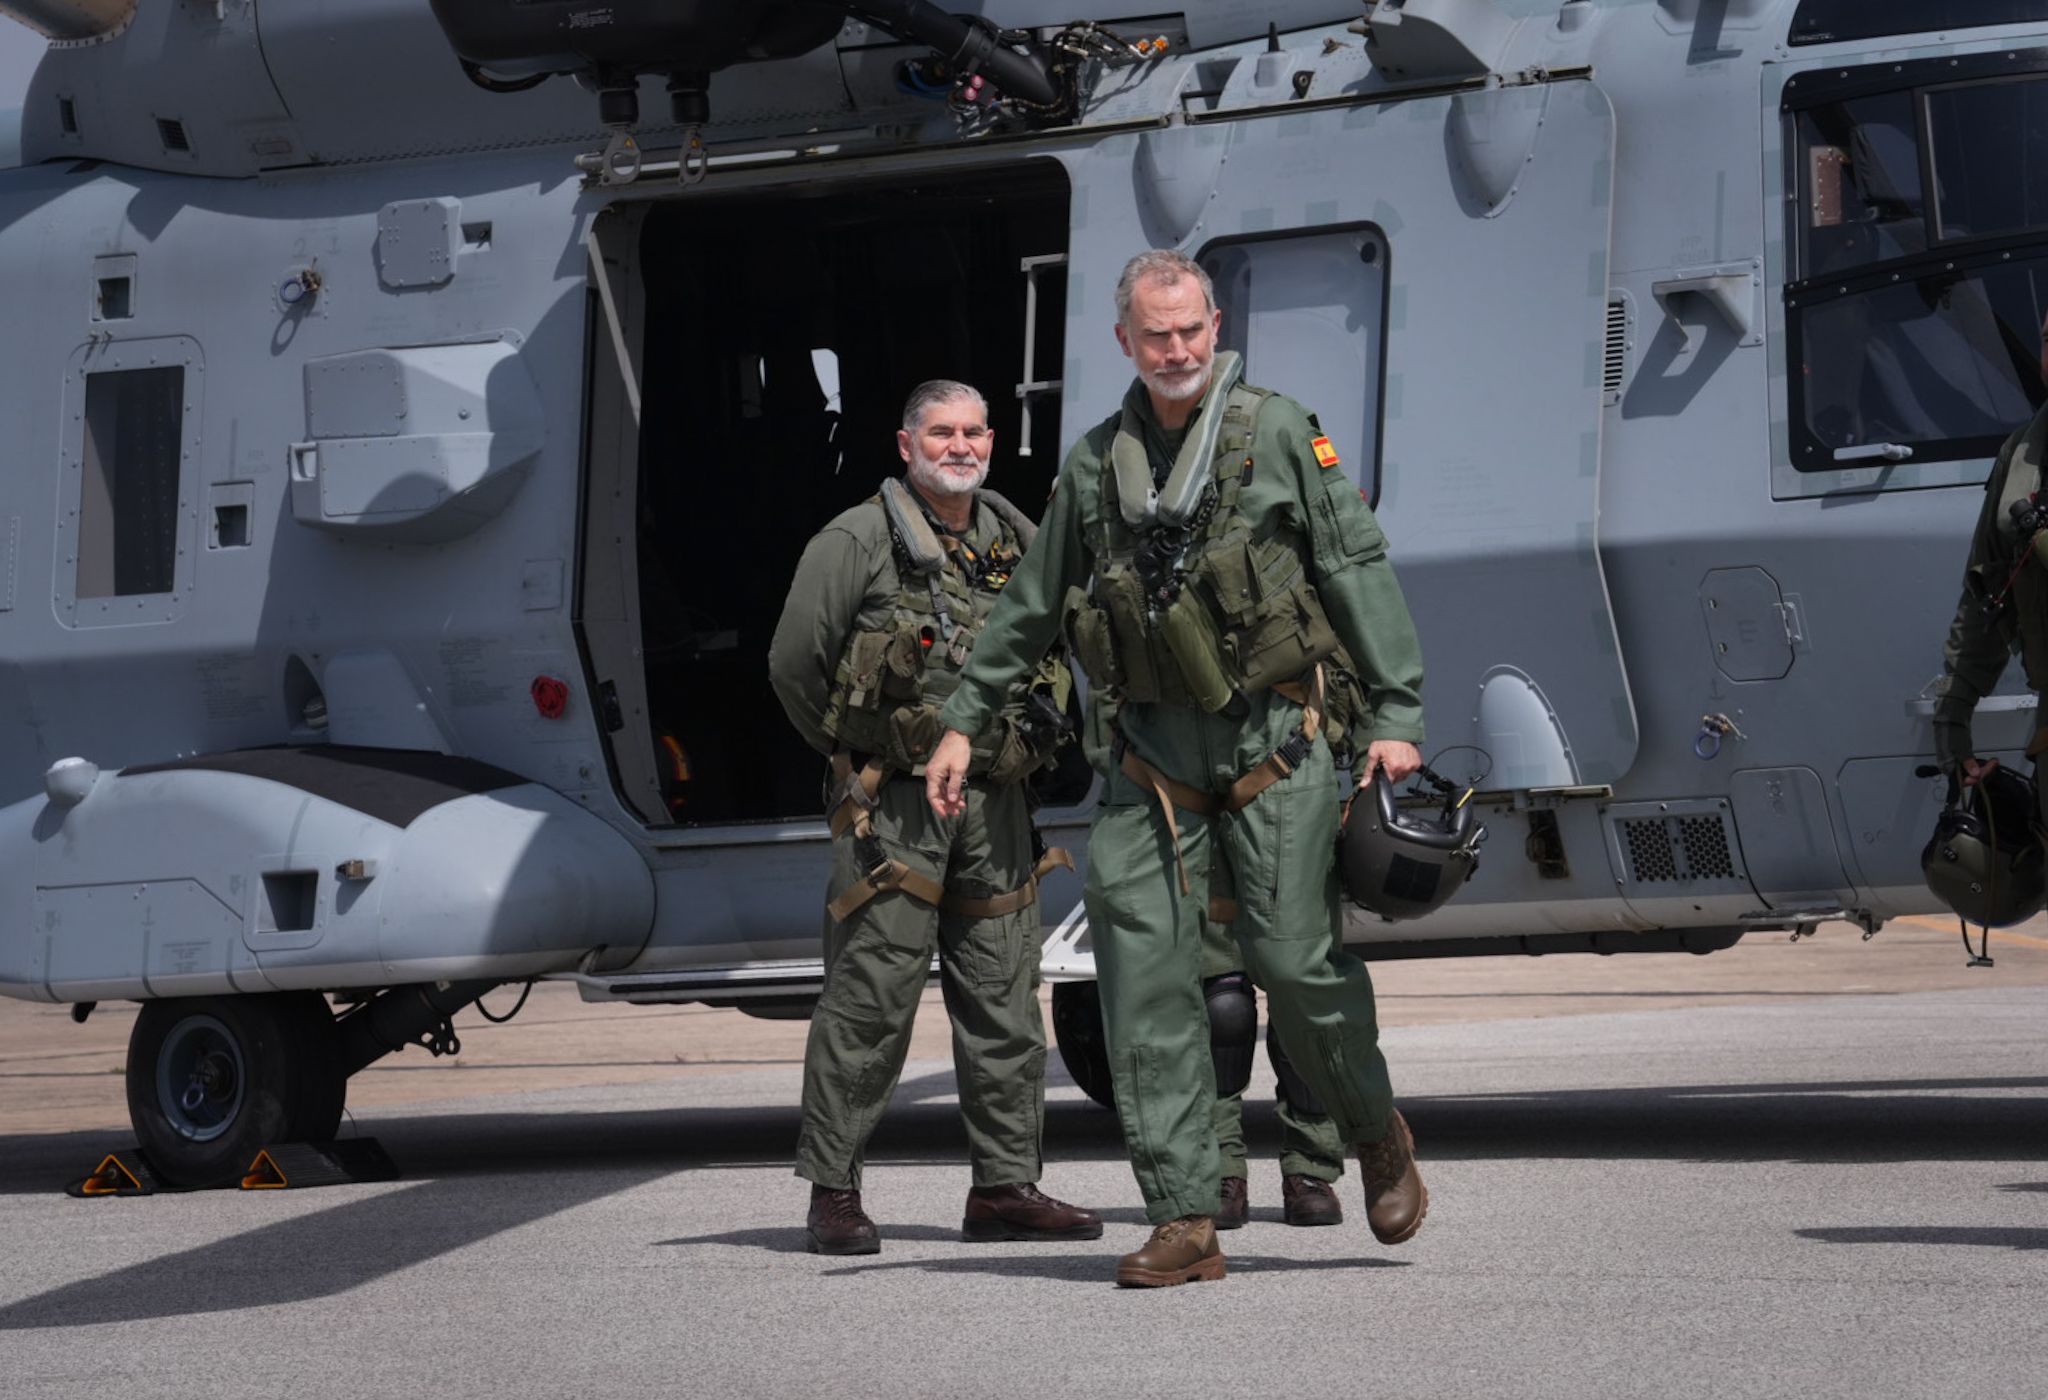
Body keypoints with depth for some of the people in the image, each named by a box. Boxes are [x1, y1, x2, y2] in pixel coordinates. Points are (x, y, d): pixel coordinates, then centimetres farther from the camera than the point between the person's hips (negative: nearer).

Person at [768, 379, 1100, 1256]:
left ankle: (1005, 1186, 14)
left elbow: (1051, 651, 29)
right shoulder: (857, 542, -5)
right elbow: (794, 664, -3)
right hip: (893, 804, -6)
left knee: (1004, 1003, 7)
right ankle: (833, 1192, -1)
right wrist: (857, 749, 5)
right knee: (869, 1001, -6)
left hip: (995, 803, 6)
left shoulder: (1017, 542, 13)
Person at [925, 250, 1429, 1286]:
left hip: (1273, 742, -3)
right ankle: (1184, 1221, -4)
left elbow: (1359, 571, -2)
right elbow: (1030, 607, 20)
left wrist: (1395, 713, -9)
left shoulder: (1277, 433, 1)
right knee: (1143, 976, -6)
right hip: (1154, 749, 3)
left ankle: (1379, 1137, 22)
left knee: (1292, 958, -7)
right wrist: (963, 722, 19)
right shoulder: (1095, 463, 11)